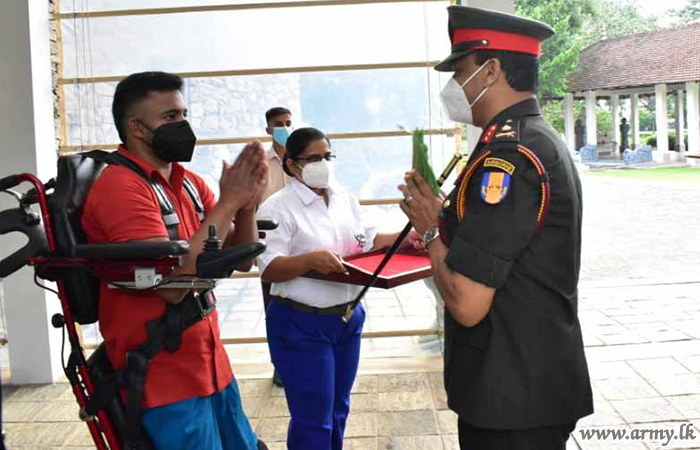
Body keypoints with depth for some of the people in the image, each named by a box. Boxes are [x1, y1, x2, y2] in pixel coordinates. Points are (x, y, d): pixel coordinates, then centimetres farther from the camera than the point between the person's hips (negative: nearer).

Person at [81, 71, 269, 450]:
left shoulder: (188, 182, 7)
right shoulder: (121, 187, -17)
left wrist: (247, 205, -11)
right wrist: (227, 203, -21)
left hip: (211, 364, 8)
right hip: (162, 378, -7)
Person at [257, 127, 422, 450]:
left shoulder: (344, 197, 8)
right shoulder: (278, 208, -14)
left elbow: (365, 240, 17)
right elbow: (269, 269, -20)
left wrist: (403, 238, 3)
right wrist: (311, 259, -34)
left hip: (348, 318, 7)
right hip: (302, 326, -7)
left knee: (339, 410, 20)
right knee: (314, 420, 2)